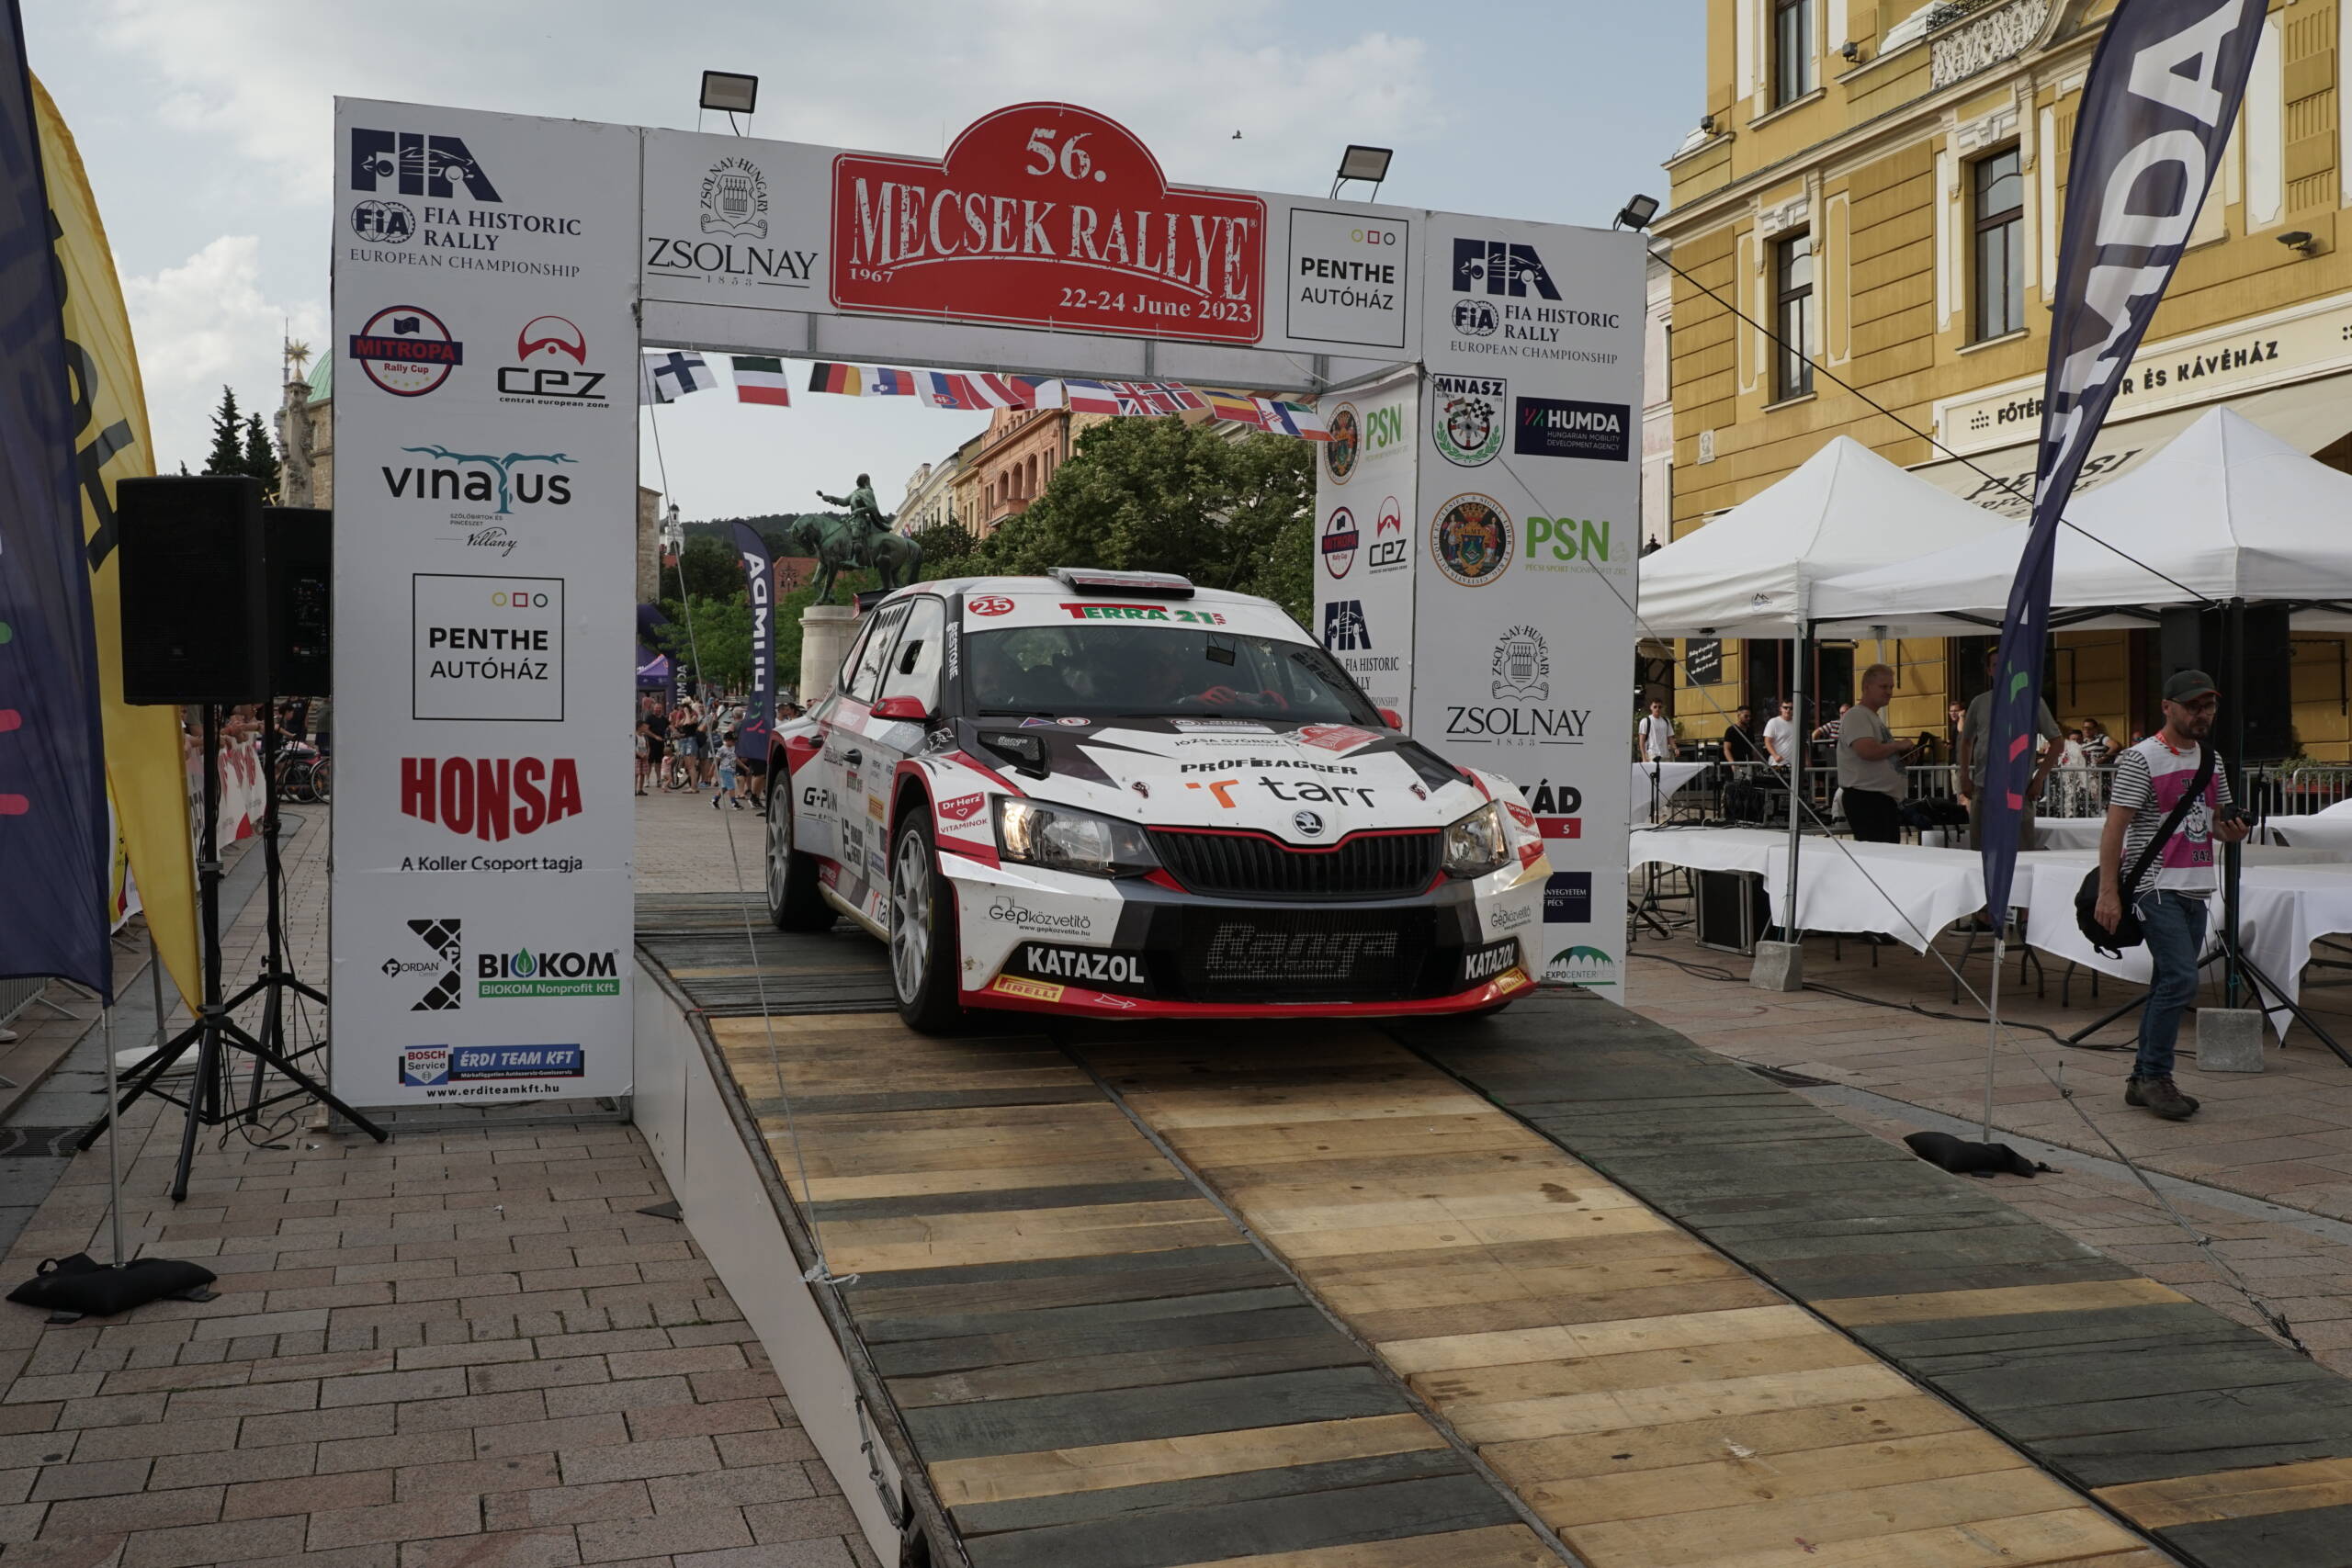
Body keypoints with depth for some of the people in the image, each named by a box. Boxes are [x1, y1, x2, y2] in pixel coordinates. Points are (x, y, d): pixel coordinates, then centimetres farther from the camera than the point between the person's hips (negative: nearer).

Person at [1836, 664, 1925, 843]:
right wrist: (1899, 745, -9)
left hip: (1888, 798, 11)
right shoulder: (1856, 715, -10)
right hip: (1866, 797, -11)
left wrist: (1903, 754, 12)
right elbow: (1867, 751, -25)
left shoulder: (1876, 718, 23)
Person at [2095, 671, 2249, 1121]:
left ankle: (2143, 1081, 16)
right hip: (2156, 886, -8)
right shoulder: (2141, 759, -8)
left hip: (2197, 889, 8)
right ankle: (2155, 1077, -6)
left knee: (2170, 984, 9)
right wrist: (2108, 892, -18)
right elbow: (2114, 828, -12)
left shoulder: (2211, 760, 15)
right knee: (2180, 980, -16)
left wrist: (2232, 830, -1)